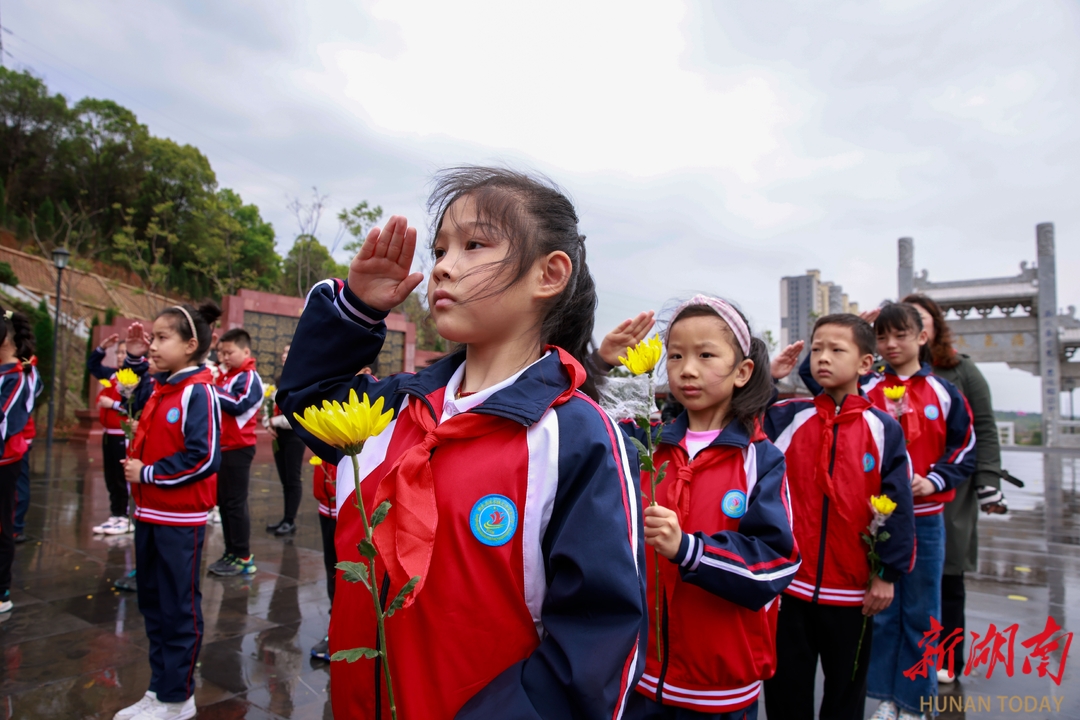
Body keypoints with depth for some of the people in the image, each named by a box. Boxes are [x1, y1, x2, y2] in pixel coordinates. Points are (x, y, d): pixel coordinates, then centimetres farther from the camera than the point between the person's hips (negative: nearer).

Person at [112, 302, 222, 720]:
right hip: (149, 513, 9)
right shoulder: (160, 388, 10)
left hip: (180, 518, -9)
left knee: (179, 608, 4)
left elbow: (204, 458, -21)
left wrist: (148, 474, -15)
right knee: (152, 603, 17)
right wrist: (133, 465, 4)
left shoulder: (198, 390, -16)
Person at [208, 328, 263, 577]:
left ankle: (243, 558, 5)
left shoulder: (249, 378, -10)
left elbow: (239, 405, -23)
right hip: (223, 447, 9)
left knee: (235, 504, -4)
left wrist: (215, 390, -17)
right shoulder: (226, 376, 15)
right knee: (224, 503, 13)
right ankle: (231, 553, 23)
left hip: (238, 449, -9)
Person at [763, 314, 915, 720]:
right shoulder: (785, 418, -2)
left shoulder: (883, 429, -5)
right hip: (788, 583, 1)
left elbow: (898, 507, -3)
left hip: (853, 590, 0)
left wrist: (888, 575, -2)